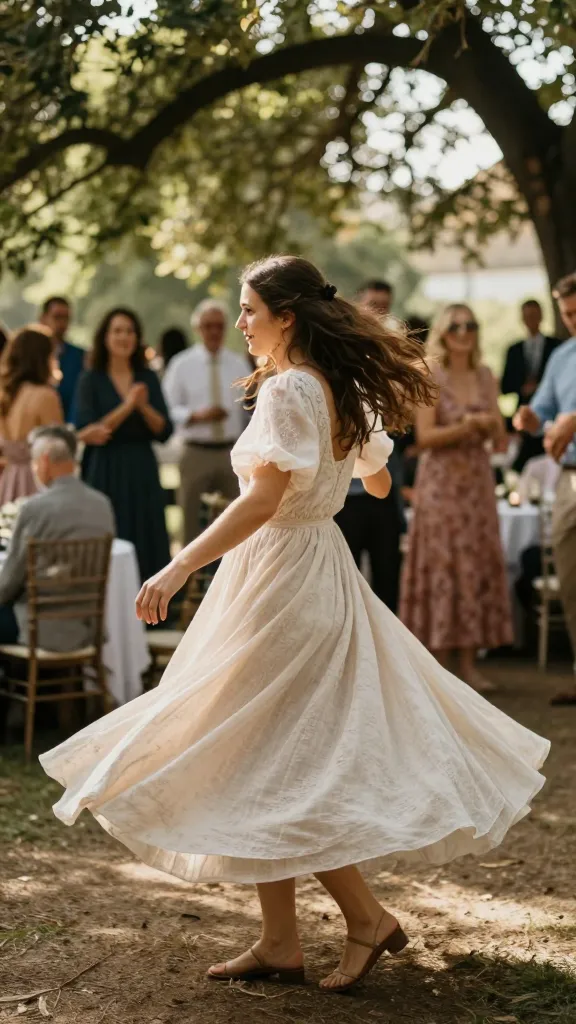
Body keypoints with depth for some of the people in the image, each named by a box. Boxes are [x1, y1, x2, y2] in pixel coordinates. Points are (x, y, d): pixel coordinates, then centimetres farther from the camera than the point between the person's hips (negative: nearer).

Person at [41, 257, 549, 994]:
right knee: (270, 760, 12)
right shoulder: (340, 389, 10)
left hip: (282, 577, -10)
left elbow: (263, 499, -27)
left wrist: (179, 568, -29)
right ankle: (278, 942, 18)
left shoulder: (287, 390, -17)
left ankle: (367, 917, 7)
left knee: (274, 763, -1)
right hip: (321, 566, 10)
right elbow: (378, 483, 22)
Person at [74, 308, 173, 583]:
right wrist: (126, 406, -16)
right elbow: (87, 432, -10)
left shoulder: (148, 378, 9)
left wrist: (144, 407, -13)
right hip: (105, 474, -3)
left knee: (145, 546, 1)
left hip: (143, 471, 3)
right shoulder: (91, 380, 1)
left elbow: (165, 432, 4)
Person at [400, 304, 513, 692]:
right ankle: (438, 664, 0)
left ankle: (470, 663, 8)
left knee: (477, 563, 3)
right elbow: (425, 436, -11)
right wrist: (466, 426, -20)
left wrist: (491, 424, -12)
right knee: (441, 564, -4)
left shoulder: (486, 377, 10)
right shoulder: (430, 377, -3)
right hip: (441, 481, -4)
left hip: (478, 480, 5)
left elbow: (500, 437, 9)